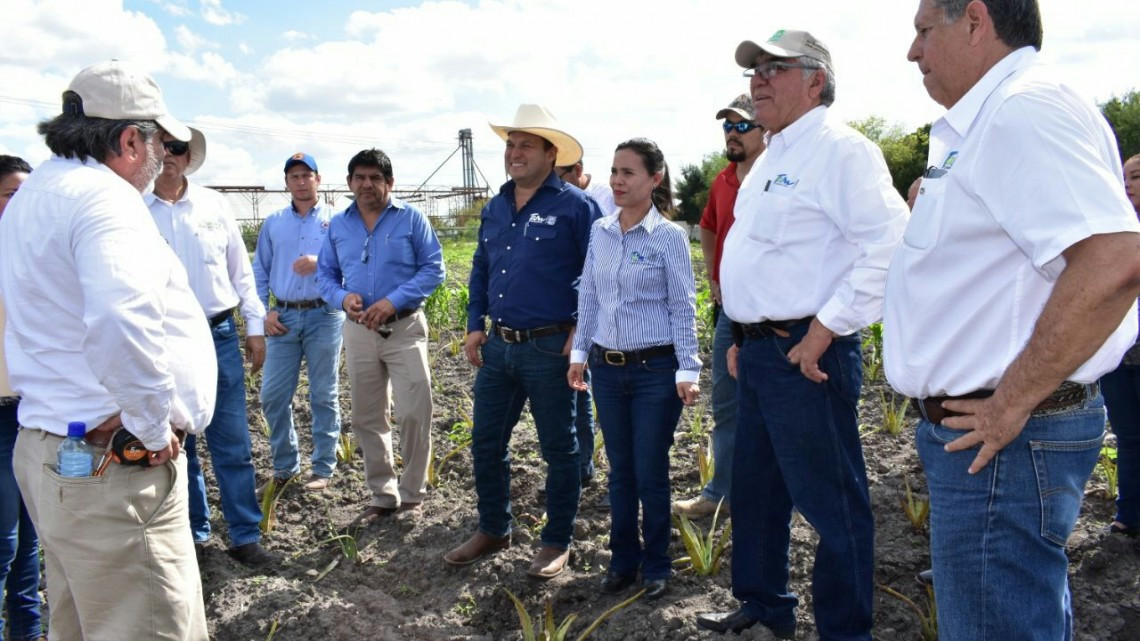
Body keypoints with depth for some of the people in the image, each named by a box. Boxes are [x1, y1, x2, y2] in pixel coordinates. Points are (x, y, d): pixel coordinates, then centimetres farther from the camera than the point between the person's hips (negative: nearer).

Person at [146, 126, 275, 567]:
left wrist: (255, 327, 8)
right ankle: (193, 533, 26)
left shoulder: (214, 204, 6)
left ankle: (245, 537, 12)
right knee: (175, 444, 10)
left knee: (233, 443, 2)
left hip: (218, 335, 1)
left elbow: (241, 269, 10)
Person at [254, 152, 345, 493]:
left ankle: (323, 468, 15)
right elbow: (259, 271, 14)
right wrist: (264, 311, 2)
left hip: (324, 315, -3)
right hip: (283, 317, 3)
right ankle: (284, 465, 20)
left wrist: (320, 263, -20)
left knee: (323, 396, 4)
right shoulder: (272, 223, 13)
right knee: (273, 395, 3)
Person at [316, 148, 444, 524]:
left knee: (414, 413, -5)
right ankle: (382, 495, 25)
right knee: (366, 418, 10)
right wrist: (343, 297, -10)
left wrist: (393, 301, -17)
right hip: (358, 330, 4)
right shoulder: (338, 225, 9)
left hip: (405, 328, -4)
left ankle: (411, 494, 13)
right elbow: (325, 274, 12)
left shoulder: (411, 218, -3)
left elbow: (433, 268, -7)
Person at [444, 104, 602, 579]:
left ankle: (557, 542, 22)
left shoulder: (575, 206, -7)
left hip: (550, 348, -6)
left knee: (559, 449, 7)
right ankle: (493, 530, 32)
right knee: (485, 442, 14)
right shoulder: (495, 209, 13)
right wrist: (475, 326, 13)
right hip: (498, 347, 7)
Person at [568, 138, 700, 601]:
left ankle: (656, 566, 22)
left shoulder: (669, 236, -7)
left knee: (650, 474, 3)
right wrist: (580, 353, 11)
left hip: (655, 368, -4)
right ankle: (623, 560, 28)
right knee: (620, 471, 13)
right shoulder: (600, 231, 6)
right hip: (607, 367, 5)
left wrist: (688, 370, -10)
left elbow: (683, 308, -7)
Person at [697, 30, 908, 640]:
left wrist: (826, 328, -22)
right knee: (754, 487, 20)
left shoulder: (839, 149, -12)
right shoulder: (772, 157, 18)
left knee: (831, 502, 1)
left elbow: (890, 246, -23)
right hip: (758, 352, 10)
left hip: (805, 354, -10)